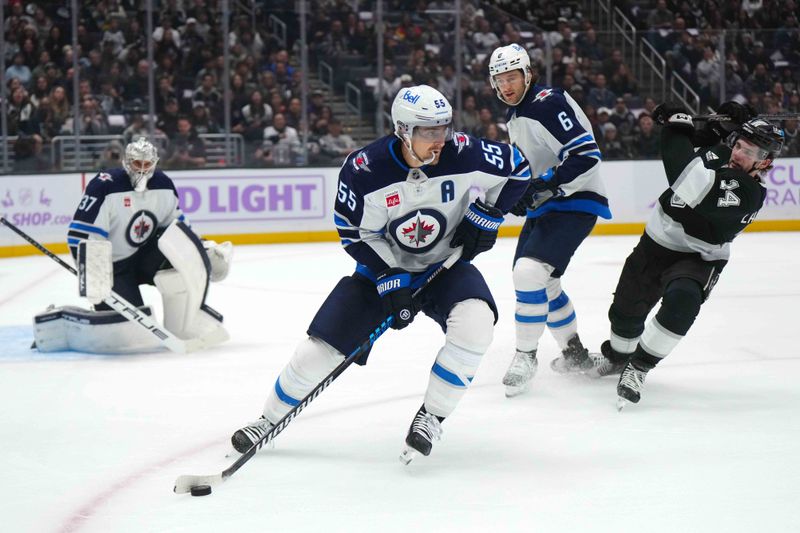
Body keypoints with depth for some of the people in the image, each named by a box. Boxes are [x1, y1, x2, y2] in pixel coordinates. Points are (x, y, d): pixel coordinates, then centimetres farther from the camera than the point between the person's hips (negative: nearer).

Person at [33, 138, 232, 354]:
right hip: (113, 267, -6)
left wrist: (204, 249, 4)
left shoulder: (164, 185, 1)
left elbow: (177, 228, 15)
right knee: (134, 331, -22)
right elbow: (81, 236, -23)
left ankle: (189, 319, -9)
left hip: (147, 256, 6)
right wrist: (93, 276, -32)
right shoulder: (105, 186, -19)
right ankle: (58, 323, -3)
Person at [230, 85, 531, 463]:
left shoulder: (463, 154, -21)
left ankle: (432, 417, -14)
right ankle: (269, 420, 21)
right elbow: (355, 234, -13)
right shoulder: (364, 169, -23)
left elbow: (517, 168, -4)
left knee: (474, 321, -31)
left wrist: (485, 215, -12)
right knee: (320, 349, -5)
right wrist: (390, 280, -20)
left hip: (445, 264, 1)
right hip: (384, 266, 0)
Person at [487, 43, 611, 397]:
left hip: (575, 203, -11)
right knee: (540, 282, 17)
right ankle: (574, 353, 33)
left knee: (530, 271, -22)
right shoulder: (515, 116, 13)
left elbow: (586, 155, -26)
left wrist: (544, 186, -29)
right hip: (544, 206, 11)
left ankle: (526, 356, -9)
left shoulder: (549, 103, -18)